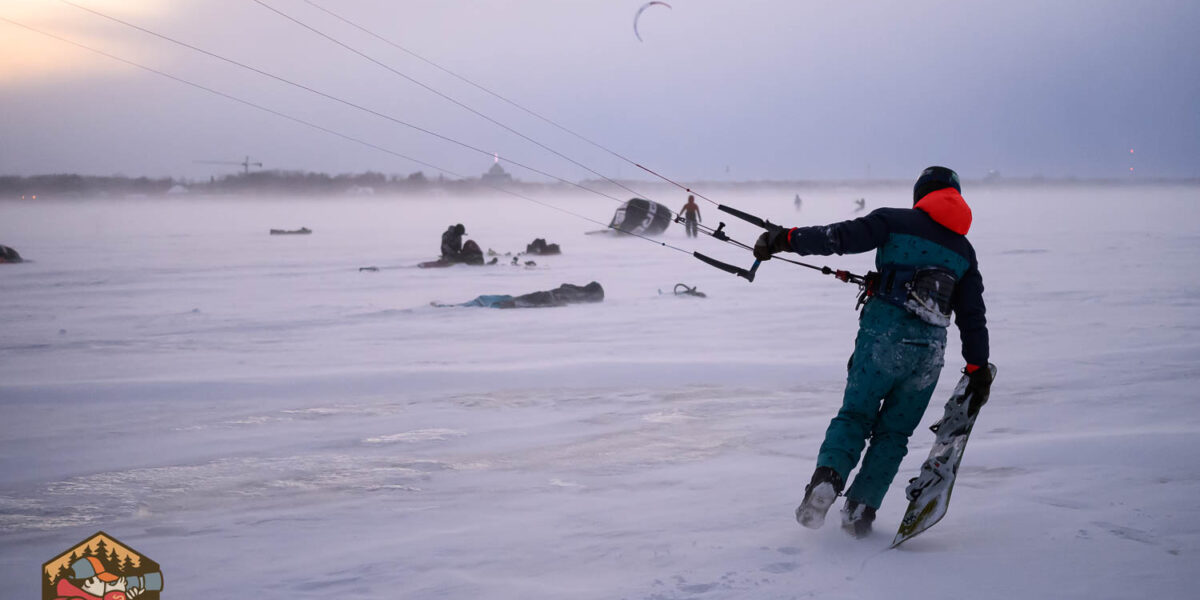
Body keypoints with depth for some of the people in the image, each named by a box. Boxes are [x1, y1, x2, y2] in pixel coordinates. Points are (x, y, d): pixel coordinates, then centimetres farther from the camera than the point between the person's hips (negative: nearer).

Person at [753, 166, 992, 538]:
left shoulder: (896, 221, 5)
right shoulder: (964, 251, 17)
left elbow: (841, 237, -7)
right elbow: (973, 314, 18)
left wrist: (785, 239, -4)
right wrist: (978, 367, 24)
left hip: (884, 334, -3)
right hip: (930, 350, 3)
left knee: (855, 415, 6)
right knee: (893, 432, 13)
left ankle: (827, 477, -19)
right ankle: (860, 509, 5)